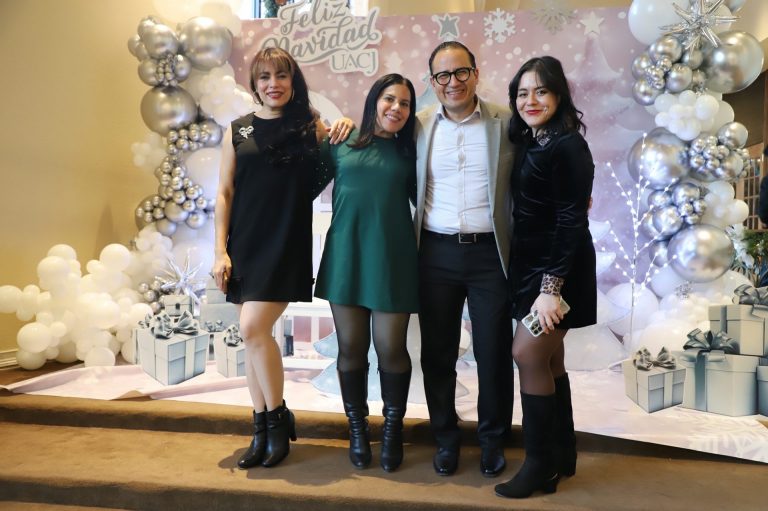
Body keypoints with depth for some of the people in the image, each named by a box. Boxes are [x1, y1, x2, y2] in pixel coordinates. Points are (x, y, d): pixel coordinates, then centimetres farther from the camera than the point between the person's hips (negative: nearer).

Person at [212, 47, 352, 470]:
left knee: (253, 328, -14)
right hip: (244, 244, 3)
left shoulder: (311, 128, 4)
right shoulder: (238, 130, 8)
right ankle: (262, 430, 21)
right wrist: (220, 251, 0)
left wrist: (347, 128, -7)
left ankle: (278, 417, 9)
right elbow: (224, 193, 7)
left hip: (287, 245, -3)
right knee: (253, 335, 7)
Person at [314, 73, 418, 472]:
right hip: (346, 258, 1)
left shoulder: (409, 152, 8)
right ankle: (357, 429, 27)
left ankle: (393, 430, 25)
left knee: (390, 349, 3)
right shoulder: (340, 143, 6)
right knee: (351, 348, 9)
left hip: (392, 261, 0)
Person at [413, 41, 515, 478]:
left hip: (490, 251, -1)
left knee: (494, 353, 7)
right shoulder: (420, 125, 6)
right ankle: (446, 438, 30)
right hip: (437, 252, 2)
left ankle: (494, 439, 29)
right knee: (437, 352, 10)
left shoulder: (506, 122, 1)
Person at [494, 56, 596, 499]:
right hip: (532, 262, 9)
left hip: (559, 267, -9)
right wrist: (538, 278, 6)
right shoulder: (530, 142, 11)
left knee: (528, 354, -7)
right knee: (548, 358, 13)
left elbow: (571, 222, -20)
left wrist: (552, 286, -23)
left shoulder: (567, 146, -15)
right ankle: (562, 452, 28)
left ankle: (541, 463, 10)